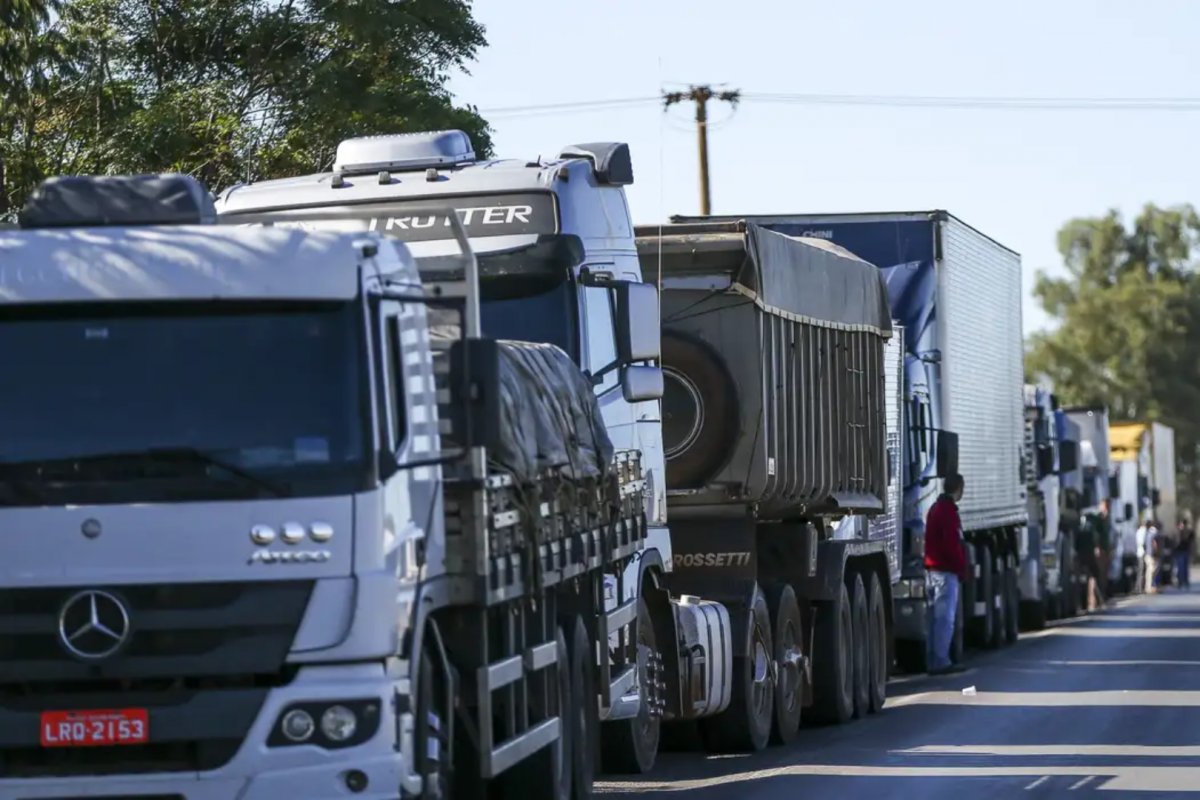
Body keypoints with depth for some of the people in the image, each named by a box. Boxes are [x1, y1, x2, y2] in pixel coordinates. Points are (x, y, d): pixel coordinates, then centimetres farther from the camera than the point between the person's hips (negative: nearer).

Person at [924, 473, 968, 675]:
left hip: (932, 568, 10)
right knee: (945, 618, -9)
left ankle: (934, 661, 13)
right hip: (946, 571, -10)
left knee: (936, 617, 12)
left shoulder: (935, 509, 17)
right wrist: (962, 568, -10)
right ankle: (941, 661, -12)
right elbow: (952, 544, -18)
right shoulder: (949, 511, -13)